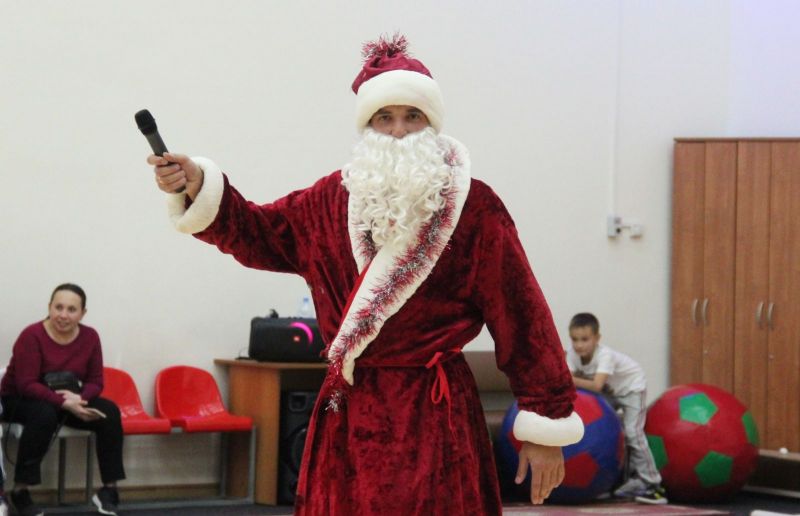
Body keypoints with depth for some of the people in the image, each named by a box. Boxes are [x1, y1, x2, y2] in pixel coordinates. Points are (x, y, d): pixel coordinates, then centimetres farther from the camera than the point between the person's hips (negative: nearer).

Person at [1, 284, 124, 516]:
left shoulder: (90, 337, -8)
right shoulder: (31, 336, -22)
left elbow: (96, 382, -4)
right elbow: (27, 385, -26)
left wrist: (78, 398, -27)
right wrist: (64, 403, -37)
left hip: (67, 400, 5)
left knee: (109, 411, -19)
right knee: (44, 414, -39)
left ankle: (109, 490, -15)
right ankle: (19, 491, -28)